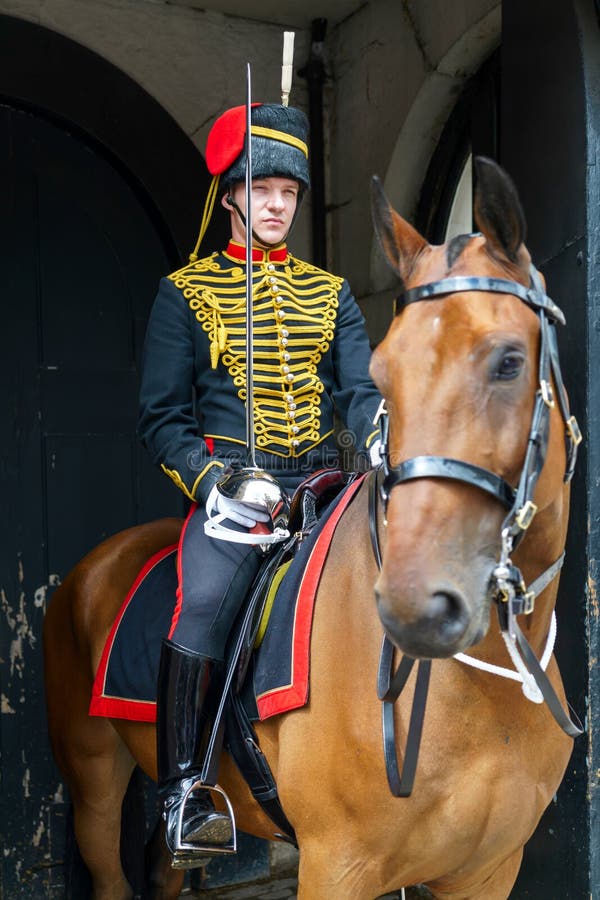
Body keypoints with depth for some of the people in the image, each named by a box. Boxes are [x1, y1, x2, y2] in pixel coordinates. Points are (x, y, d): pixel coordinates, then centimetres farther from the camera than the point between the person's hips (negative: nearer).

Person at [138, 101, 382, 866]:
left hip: (320, 477, 4)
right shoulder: (186, 292, 10)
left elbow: (360, 390, 10)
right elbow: (162, 415, 6)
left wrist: (383, 440, -14)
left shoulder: (329, 293, 19)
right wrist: (206, 481, -13)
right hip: (231, 479, -3)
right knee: (204, 601, -28)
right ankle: (181, 791, -18)